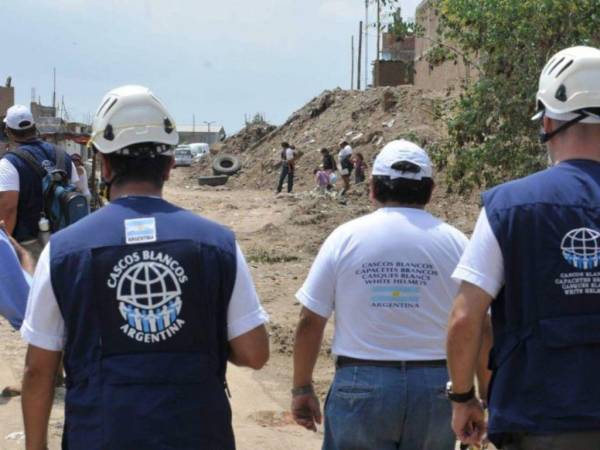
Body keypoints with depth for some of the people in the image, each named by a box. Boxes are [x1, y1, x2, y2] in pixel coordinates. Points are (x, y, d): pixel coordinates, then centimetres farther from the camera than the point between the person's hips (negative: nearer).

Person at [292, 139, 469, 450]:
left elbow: (310, 322, -1)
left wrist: (302, 389, 10)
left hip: (361, 385, -1)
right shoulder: (455, 243, 0)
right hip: (435, 388, 1)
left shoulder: (345, 238, -1)